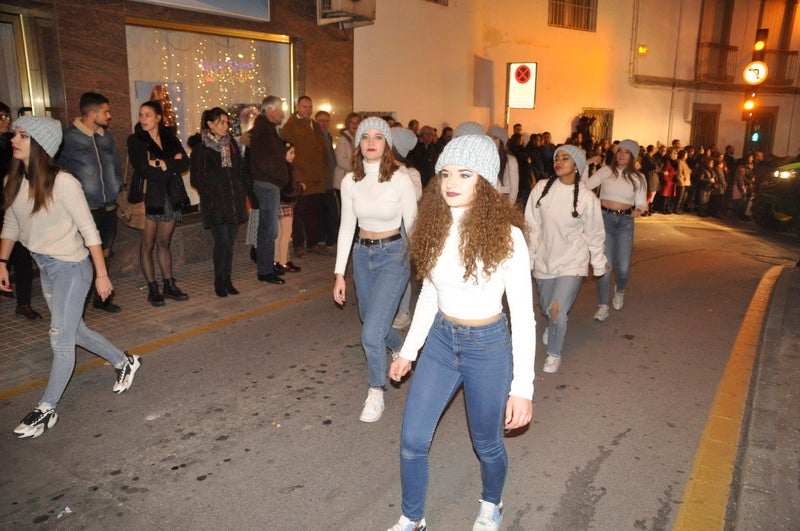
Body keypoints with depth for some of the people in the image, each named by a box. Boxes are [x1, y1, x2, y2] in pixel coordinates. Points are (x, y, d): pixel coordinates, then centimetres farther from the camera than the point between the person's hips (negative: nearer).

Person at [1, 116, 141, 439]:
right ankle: (124, 362, 39)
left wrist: (102, 274, -15)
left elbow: (88, 230, -16)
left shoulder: (62, 183, -19)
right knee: (75, 332, 17)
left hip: (71, 267, -7)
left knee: (60, 339, -2)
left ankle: (47, 410, 12)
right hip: (45, 268, 7)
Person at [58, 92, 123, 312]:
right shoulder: (69, 138, -10)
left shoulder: (107, 136, 10)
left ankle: (100, 297, 28)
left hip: (109, 207, 6)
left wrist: (116, 186, 9)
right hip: (86, 209, -6)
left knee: (105, 252, 14)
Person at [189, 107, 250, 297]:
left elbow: (242, 170, 17)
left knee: (230, 241, 7)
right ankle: (219, 281, 5)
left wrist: (245, 191, 9)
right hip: (215, 203, -5)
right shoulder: (200, 146, -2)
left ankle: (227, 279, 17)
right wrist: (210, 194, -13)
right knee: (222, 240, -10)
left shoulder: (231, 143, 14)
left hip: (234, 200, 5)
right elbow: (197, 177, -4)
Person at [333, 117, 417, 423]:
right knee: (371, 320, 21)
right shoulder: (350, 181, -2)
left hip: (393, 256, -5)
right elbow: (347, 228, 3)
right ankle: (402, 350, 54)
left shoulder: (400, 179, -13)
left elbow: (412, 226, -6)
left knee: (371, 334, -12)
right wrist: (339, 273, 1)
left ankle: (376, 393, 13)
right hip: (361, 254, 5)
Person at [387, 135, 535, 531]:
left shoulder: (505, 235, -18)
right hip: (440, 340, 4)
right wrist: (408, 351, 13)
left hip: (488, 347, -4)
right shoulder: (435, 227, -3)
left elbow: (523, 315, -15)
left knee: (486, 444, 16)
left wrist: (523, 387, -15)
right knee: (412, 440, 7)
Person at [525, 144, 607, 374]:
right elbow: (533, 225, 0)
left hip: (572, 261, -3)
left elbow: (595, 234, -1)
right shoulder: (541, 188, -8)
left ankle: (554, 354, 12)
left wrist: (599, 264, 5)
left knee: (557, 310, -14)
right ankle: (552, 326, 55)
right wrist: (530, 257, 3)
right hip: (545, 258, 3)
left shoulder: (587, 198, -11)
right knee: (546, 308, 18)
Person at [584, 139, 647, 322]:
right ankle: (603, 305, 9)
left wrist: (638, 210, -21)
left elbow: (641, 202, 1)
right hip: (604, 218, -1)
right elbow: (585, 185, -5)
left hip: (625, 221, 1)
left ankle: (620, 290, 33)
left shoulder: (638, 178, 4)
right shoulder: (605, 171, 1)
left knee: (623, 267, -4)